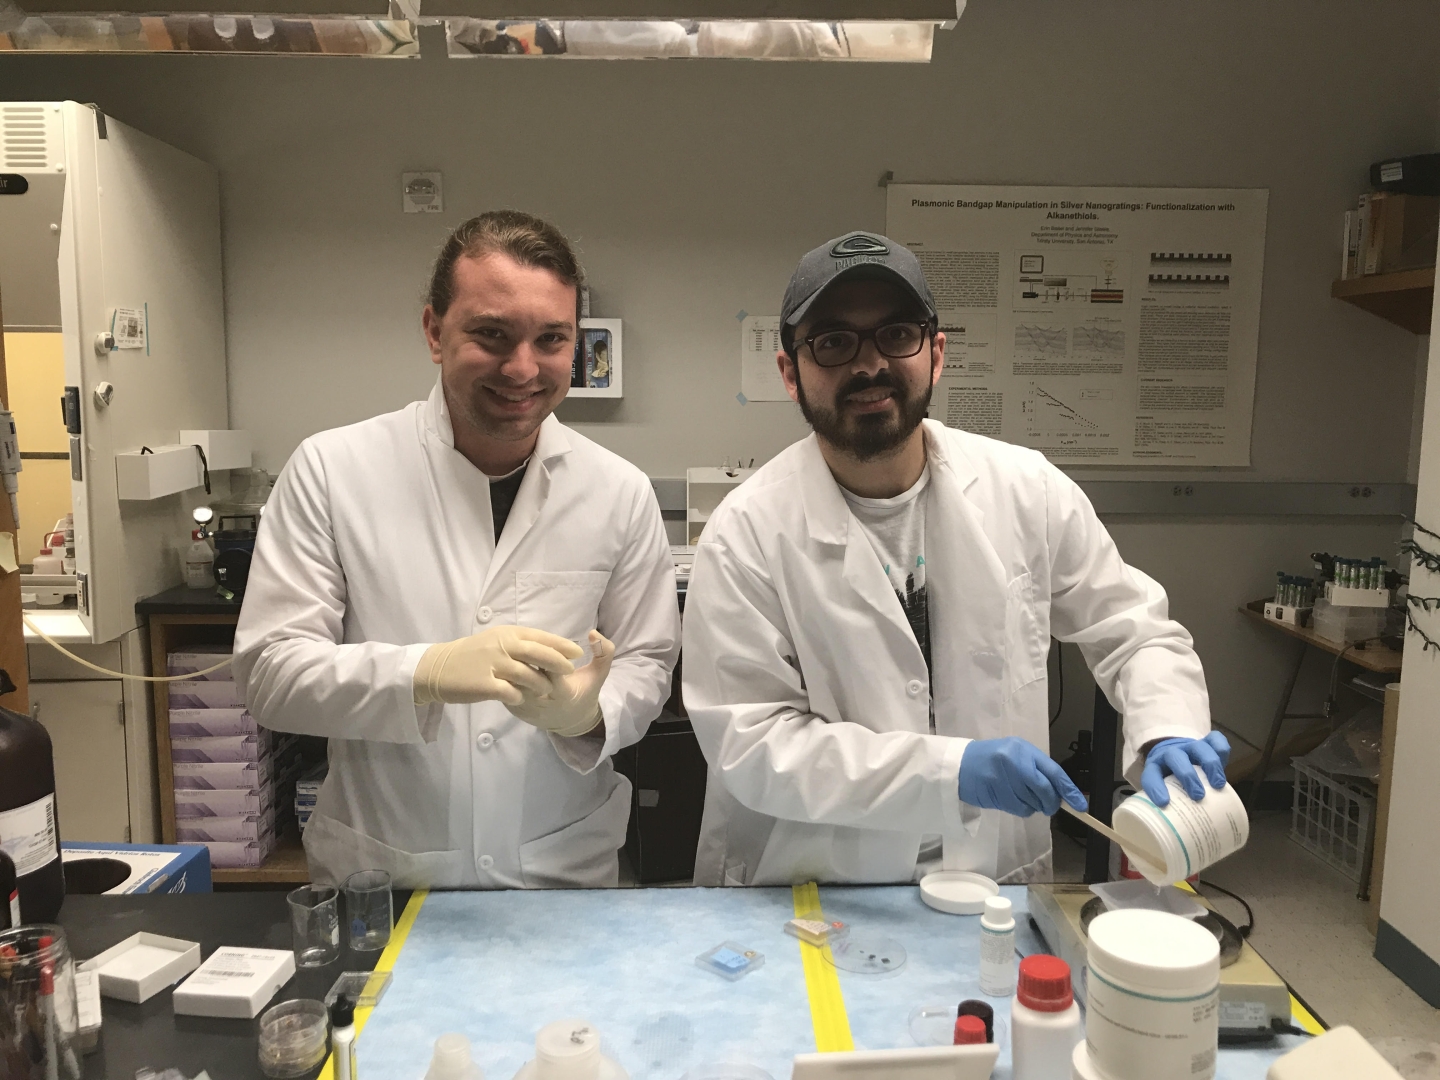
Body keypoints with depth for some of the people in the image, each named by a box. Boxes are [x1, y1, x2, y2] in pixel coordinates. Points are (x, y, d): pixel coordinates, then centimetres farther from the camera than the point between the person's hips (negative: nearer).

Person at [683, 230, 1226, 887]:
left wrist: (1166, 732, -14)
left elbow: (1133, 630, 7)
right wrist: (951, 769, -29)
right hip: (800, 903, -2)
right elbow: (750, 745, -21)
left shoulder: (1026, 489, -6)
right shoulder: (747, 533, -18)